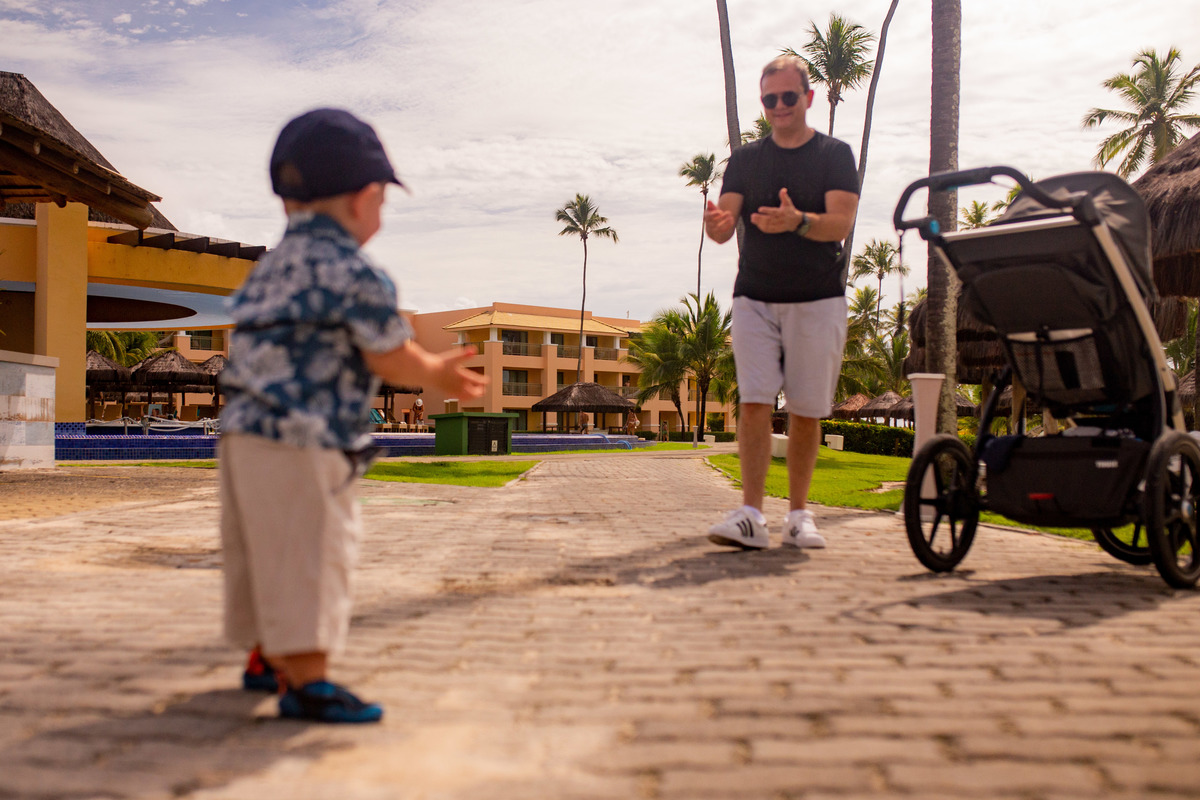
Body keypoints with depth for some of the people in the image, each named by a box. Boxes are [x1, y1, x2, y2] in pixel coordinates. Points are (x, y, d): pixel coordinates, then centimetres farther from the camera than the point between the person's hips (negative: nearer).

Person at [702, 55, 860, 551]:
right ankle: (750, 515, -10)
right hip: (755, 298, 1)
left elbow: (841, 223, -10)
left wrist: (797, 222, -31)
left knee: (806, 411, 1)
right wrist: (716, 224, -25)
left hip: (818, 300, -1)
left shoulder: (834, 155, 5)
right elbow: (724, 226, 0)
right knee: (754, 403, -10)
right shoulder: (745, 159, 11)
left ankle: (799, 515, 12)